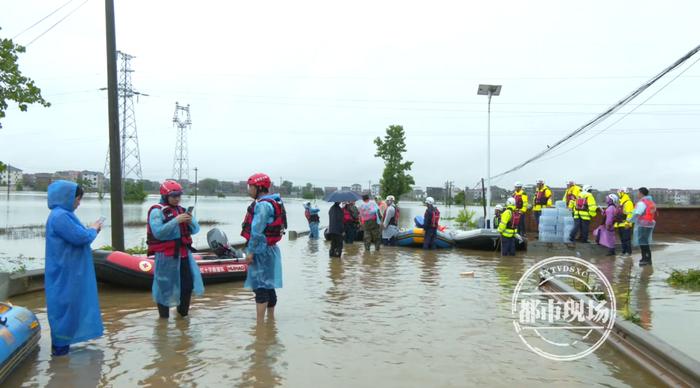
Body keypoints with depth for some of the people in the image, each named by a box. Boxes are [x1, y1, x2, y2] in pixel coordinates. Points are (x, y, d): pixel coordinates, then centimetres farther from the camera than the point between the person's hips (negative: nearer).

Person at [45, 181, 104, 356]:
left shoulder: (63, 214, 12)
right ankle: (59, 346, 9)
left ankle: (62, 342, 29)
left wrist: (90, 230, 1)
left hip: (69, 272, 11)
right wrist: (93, 230, -7)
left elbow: (75, 236, 16)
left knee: (69, 304, 18)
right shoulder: (59, 216, -22)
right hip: (64, 273, -11)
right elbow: (79, 237, -26)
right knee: (64, 305, -1)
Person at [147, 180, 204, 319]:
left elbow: (195, 230, 10)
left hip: (184, 253, 7)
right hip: (166, 255, -6)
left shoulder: (182, 210, 12)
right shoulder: (157, 211, -8)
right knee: (165, 286, 3)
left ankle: (183, 313, 31)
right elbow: (158, 232, -20)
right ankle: (164, 317, 18)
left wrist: (191, 221, -10)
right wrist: (176, 221, -24)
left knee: (188, 284, 12)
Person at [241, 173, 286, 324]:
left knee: (260, 287, -7)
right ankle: (271, 318, 27)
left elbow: (257, 231, -21)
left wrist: (251, 251, -18)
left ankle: (260, 323, -4)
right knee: (269, 286, 17)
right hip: (270, 249, 10)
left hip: (261, 250, -10)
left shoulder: (263, 205, -17)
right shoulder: (273, 202, 14)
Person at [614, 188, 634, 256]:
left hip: (625, 225, -10)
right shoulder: (621, 203, 19)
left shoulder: (628, 202, -13)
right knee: (622, 239, 13)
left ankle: (628, 252, -1)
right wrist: (617, 223, 26)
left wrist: (627, 222, -24)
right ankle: (624, 251, 19)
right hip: (621, 225, 10)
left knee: (626, 239, -6)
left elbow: (630, 214, -20)